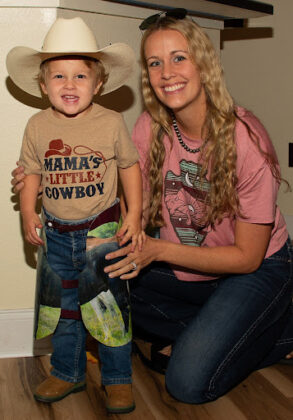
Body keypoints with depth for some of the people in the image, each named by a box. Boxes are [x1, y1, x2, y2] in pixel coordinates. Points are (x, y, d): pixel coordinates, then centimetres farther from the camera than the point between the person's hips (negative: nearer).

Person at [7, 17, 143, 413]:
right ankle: (68, 373, 34)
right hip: (56, 234, 3)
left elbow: (130, 166, 1)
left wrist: (134, 213, -5)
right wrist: (28, 212, -4)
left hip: (103, 230, -3)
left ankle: (118, 378, 21)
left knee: (109, 305, 3)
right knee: (62, 307, 15)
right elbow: (31, 173, 7)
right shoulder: (38, 126, -2)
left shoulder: (112, 123, -8)